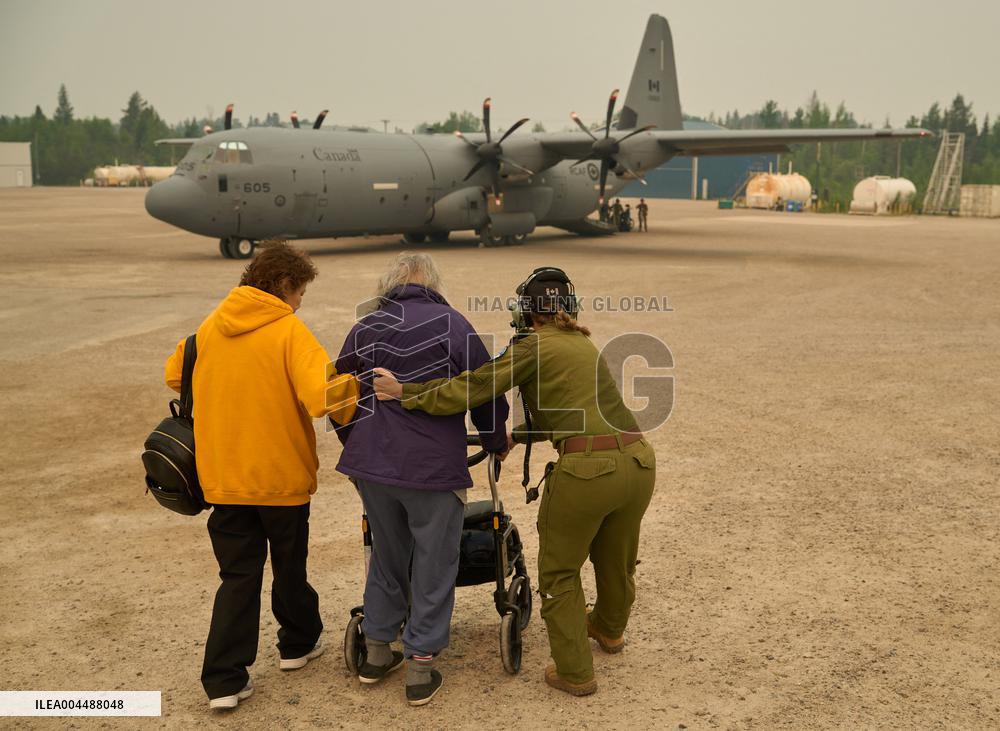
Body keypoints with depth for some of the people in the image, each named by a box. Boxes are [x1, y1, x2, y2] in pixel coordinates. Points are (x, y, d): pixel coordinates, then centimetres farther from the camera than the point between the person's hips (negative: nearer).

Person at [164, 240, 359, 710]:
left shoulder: (210, 327, 3)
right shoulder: (289, 330, -15)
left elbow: (174, 376, 17)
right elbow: (324, 394, -29)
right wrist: (355, 384, -12)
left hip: (221, 476, 4)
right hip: (281, 475, -4)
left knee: (238, 576, 11)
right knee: (290, 566, 18)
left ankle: (224, 680, 7)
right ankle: (298, 644, 37)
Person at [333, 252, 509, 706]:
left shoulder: (364, 329, 9)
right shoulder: (450, 324, -4)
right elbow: (486, 391, -2)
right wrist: (496, 441, 15)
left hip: (371, 464, 5)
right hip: (433, 466, -4)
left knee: (386, 557, 22)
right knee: (433, 567, 9)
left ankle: (377, 652, 31)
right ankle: (420, 670, 15)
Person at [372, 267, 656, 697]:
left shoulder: (533, 347, 2)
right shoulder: (584, 344, 22)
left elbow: (470, 388, -6)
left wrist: (404, 392, 3)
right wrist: (517, 436, 46)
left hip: (586, 468, -7)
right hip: (638, 461, 7)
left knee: (560, 572, 17)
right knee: (617, 558, 31)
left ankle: (575, 672, 25)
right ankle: (609, 629, 55)